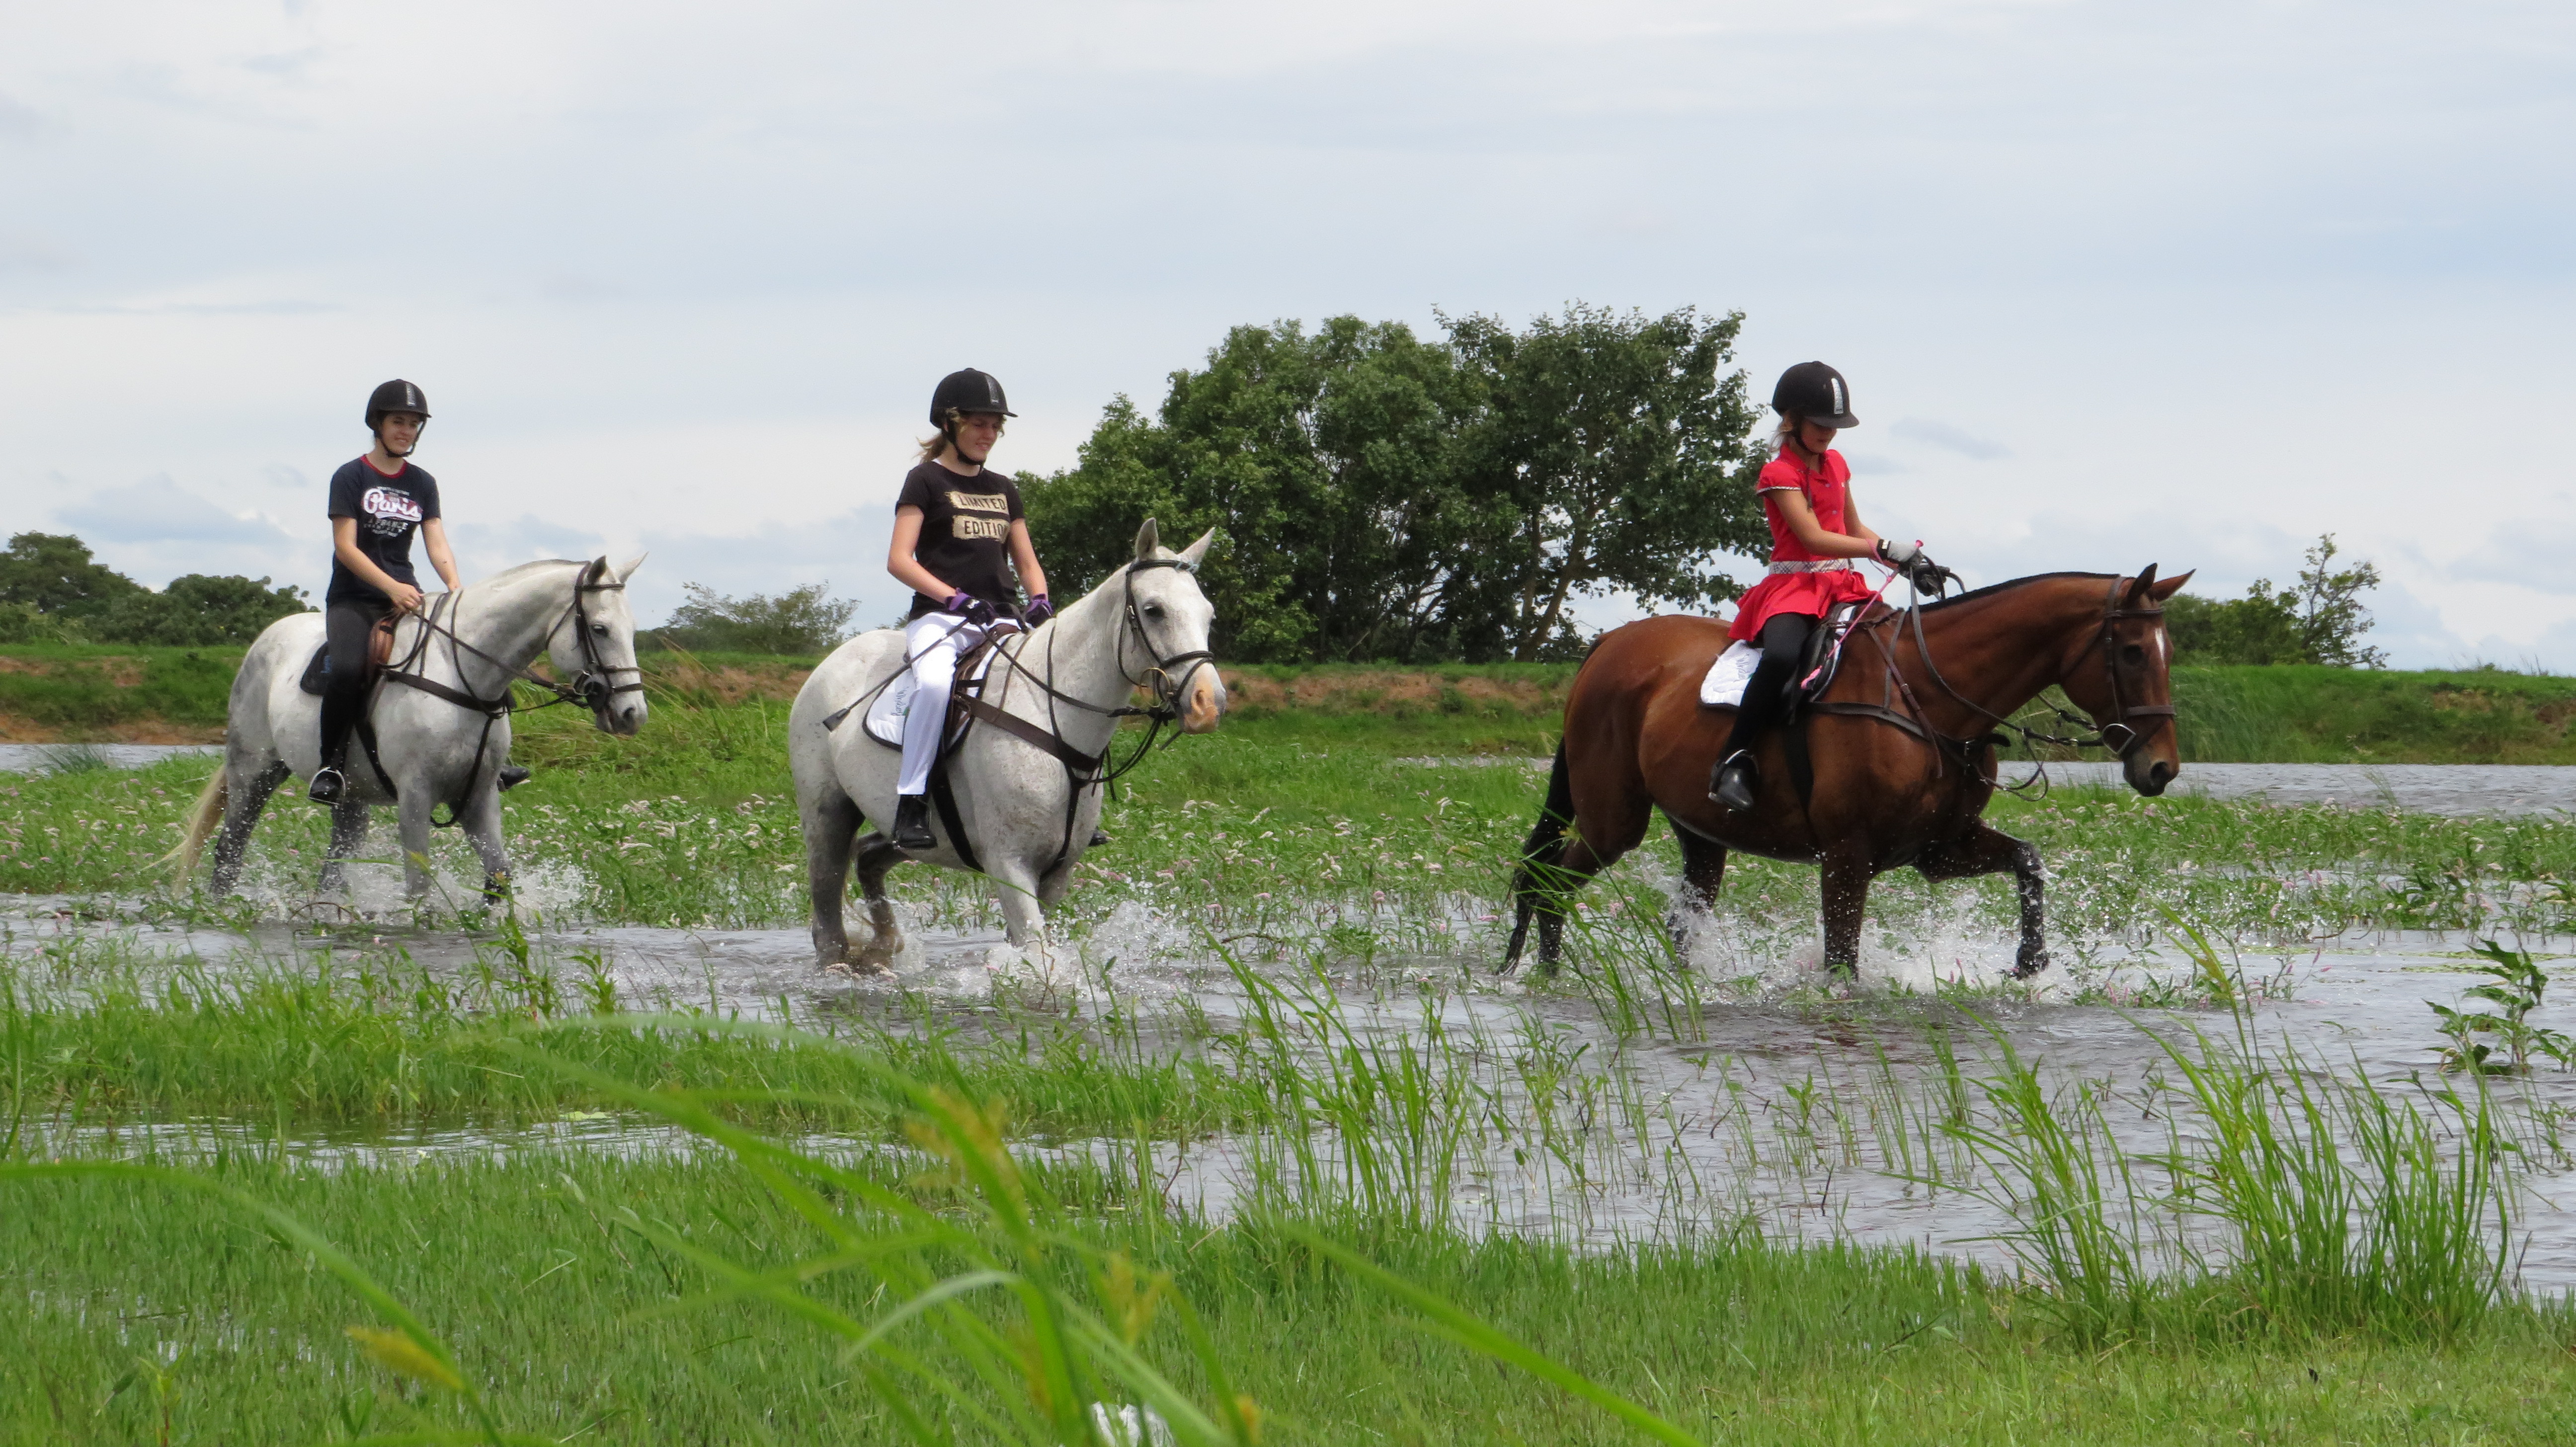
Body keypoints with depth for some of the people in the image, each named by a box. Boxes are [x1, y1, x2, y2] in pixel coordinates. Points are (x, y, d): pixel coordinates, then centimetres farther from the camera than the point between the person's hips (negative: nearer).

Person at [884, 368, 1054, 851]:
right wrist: (957, 598, -21)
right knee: (935, 682, -38)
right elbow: (899, 560, -8)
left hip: (1001, 621, 6)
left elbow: (1026, 561, 22)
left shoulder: (1003, 489, 20)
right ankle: (911, 803, -33)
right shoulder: (926, 481, 2)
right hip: (939, 618, -6)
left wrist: (1040, 602, -1)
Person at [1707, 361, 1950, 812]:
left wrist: (1909, 564, 8)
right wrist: (1883, 548, -25)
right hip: (1795, 585, -7)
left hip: (1843, 586, 7)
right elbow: (1813, 538, -18)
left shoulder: (1835, 464, 16)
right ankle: (1734, 760, -29)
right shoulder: (1780, 474, -6)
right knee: (1782, 656, -37)